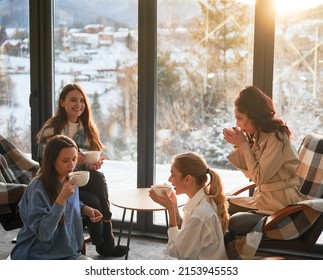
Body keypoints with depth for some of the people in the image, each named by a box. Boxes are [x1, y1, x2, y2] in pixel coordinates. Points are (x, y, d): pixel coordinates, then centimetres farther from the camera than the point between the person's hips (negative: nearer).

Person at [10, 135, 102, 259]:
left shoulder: (70, 181, 3)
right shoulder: (37, 189, -19)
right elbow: (43, 234, -24)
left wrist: (85, 209, 3)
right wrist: (62, 198, -31)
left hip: (70, 253, 7)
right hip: (40, 257, -7)